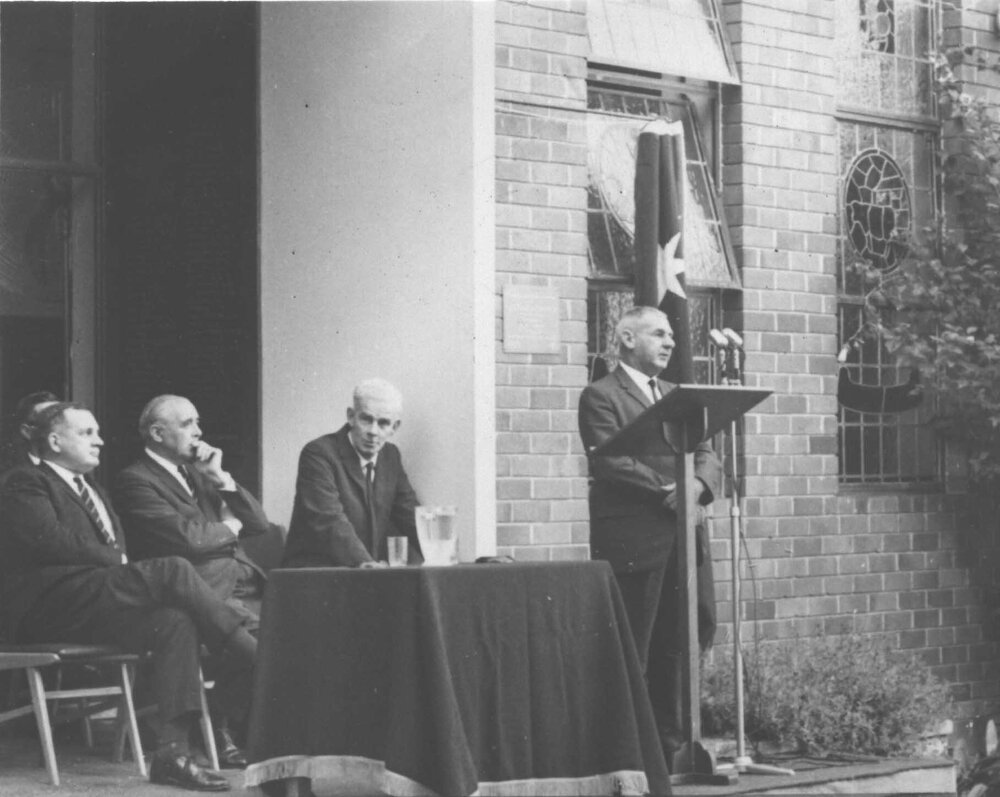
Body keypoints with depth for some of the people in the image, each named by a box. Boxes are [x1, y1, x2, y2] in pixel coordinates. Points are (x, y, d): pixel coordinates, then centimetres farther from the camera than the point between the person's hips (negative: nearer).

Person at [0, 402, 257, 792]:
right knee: (172, 569, -25)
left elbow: (117, 551, 21)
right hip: (51, 606, -8)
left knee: (176, 622, -23)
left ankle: (172, 751, -30)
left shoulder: (93, 491, 33)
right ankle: (254, 655, -22)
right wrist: (117, 561, -10)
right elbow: (51, 540, -12)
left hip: (100, 605, 8)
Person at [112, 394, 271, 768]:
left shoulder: (196, 474, 24)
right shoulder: (134, 481, -2)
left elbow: (260, 524, 20)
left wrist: (221, 479, 7)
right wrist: (229, 526, 4)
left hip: (242, 583, 8)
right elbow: (186, 537, -15)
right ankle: (225, 737, -14)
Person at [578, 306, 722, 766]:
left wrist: (700, 483, -9)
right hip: (633, 543, -6)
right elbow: (611, 463, -14)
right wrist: (668, 491, -19)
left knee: (674, 650, 8)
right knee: (630, 658, -4)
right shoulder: (600, 396, -2)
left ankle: (669, 746, 16)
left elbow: (707, 457, 13)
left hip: (682, 541, 7)